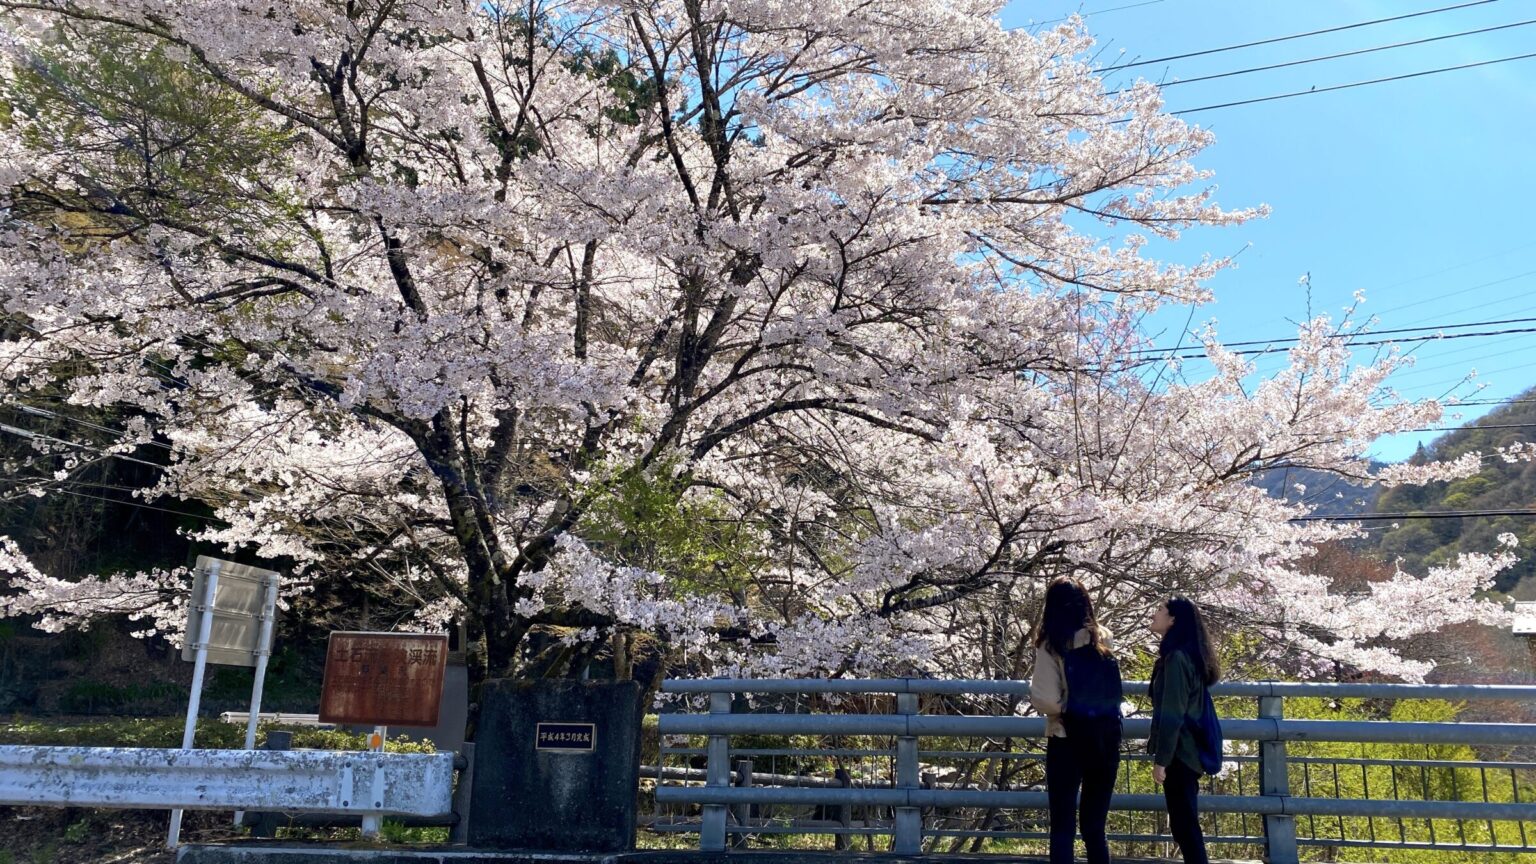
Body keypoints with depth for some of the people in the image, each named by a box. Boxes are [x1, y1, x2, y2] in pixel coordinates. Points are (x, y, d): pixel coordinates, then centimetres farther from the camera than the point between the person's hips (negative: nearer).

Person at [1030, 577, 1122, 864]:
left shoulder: (1050, 646, -11)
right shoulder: (1102, 638, 2)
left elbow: (1046, 700, -19)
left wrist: (1032, 686, 3)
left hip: (1067, 742, -4)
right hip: (1106, 741, 4)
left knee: (1063, 829, 4)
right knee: (1094, 828, 13)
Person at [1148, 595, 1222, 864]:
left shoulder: (1176, 657, -15)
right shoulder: (1188, 655, 14)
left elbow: (1171, 714, -19)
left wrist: (1160, 758, -17)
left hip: (1178, 752, -9)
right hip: (1188, 752, 9)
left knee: (1183, 825, -6)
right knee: (1185, 824, 13)